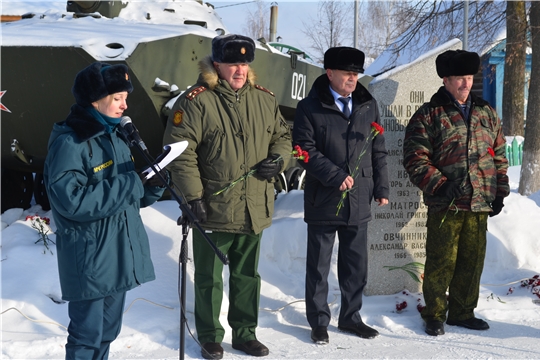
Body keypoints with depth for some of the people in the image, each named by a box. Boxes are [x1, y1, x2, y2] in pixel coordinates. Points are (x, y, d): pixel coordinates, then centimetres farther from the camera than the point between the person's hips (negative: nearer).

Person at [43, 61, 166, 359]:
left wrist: (149, 188, -5)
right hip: (89, 259, -8)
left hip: (120, 255, 8)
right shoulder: (68, 144, -17)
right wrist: (130, 184, -24)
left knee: (108, 331, 19)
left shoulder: (114, 136, 11)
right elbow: (73, 201, -28)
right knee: (87, 336, 0)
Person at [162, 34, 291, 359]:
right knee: (210, 279, 9)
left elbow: (283, 136, 17)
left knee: (247, 276, 18)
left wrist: (279, 158, -4)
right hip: (213, 210, -5)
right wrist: (193, 195, -16)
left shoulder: (264, 100, 5)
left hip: (254, 210, 5)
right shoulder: (196, 102, -12)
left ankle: (245, 333, 33)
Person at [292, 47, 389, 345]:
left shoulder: (368, 106, 8)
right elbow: (306, 150, -11)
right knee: (318, 266, 6)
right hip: (323, 200, -4)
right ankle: (319, 322, 18)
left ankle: (350, 317, 27)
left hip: (359, 200, 4)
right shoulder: (310, 108, -5)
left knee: (356, 265, 12)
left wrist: (381, 188, 8)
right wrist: (336, 176, -19)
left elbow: (378, 151, 12)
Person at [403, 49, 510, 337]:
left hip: (480, 204, 5)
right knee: (441, 262, -1)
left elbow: (499, 155, 19)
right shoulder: (428, 115, -1)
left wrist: (500, 191, 12)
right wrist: (439, 185, -16)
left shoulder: (486, 113, 14)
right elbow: (415, 158, -6)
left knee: (472, 261, 11)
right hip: (445, 205, -5)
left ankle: (462, 312, 25)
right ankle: (434, 315, 12)